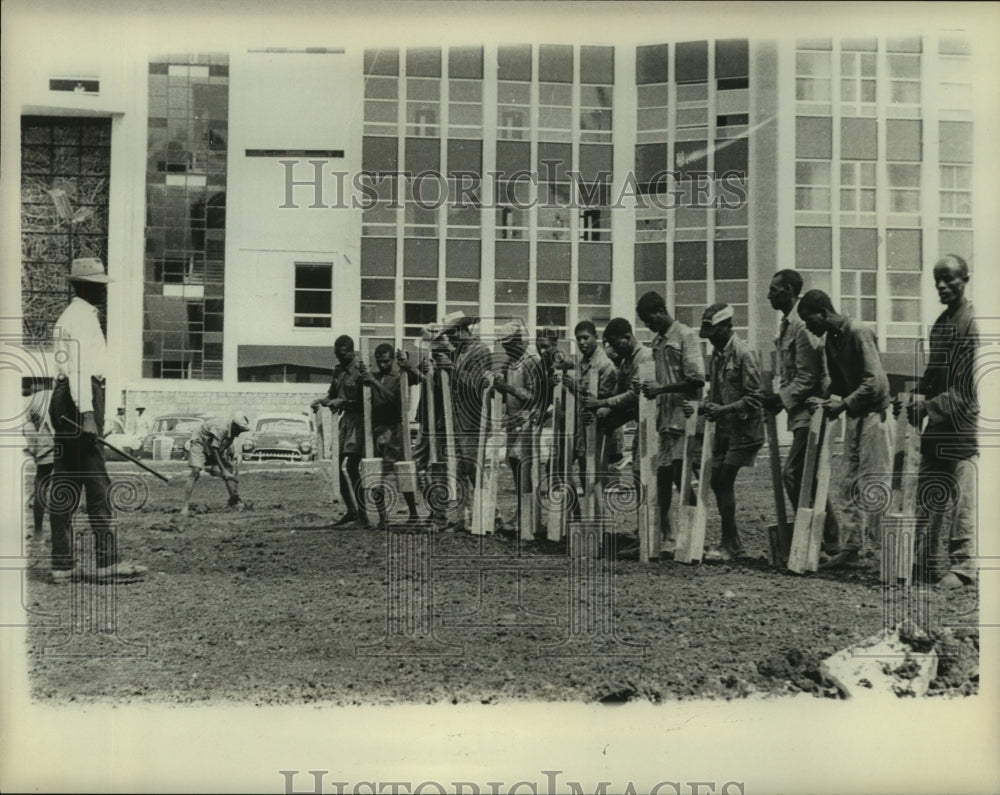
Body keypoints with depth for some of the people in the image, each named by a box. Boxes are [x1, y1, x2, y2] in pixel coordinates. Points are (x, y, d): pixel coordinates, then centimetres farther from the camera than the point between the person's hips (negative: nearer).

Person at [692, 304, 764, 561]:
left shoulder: (744, 354, -13)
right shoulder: (716, 355, 11)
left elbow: (754, 398, -17)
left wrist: (723, 410, -25)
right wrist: (700, 407, 0)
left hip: (743, 428, -8)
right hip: (724, 428, 8)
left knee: (725, 481, -9)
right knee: (717, 482, 8)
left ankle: (728, 545, 1)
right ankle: (734, 543, 18)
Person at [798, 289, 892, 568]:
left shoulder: (858, 332, -15)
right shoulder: (831, 339, 11)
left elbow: (875, 382, -21)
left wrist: (843, 404, -23)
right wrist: (827, 401, -2)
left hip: (872, 414, -9)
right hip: (854, 416, 9)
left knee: (873, 486, -9)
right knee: (849, 486, 10)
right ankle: (848, 548, 17)